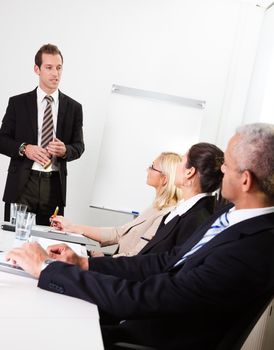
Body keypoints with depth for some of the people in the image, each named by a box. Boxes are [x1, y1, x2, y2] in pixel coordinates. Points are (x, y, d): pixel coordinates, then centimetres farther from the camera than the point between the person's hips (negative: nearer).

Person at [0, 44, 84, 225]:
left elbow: (79, 146, 11)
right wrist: (24, 149, -11)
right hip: (22, 184, -1)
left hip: (54, 185, 1)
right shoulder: (18, 103, 6)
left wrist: (65, 150, -10)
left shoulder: (74, 107, 9)